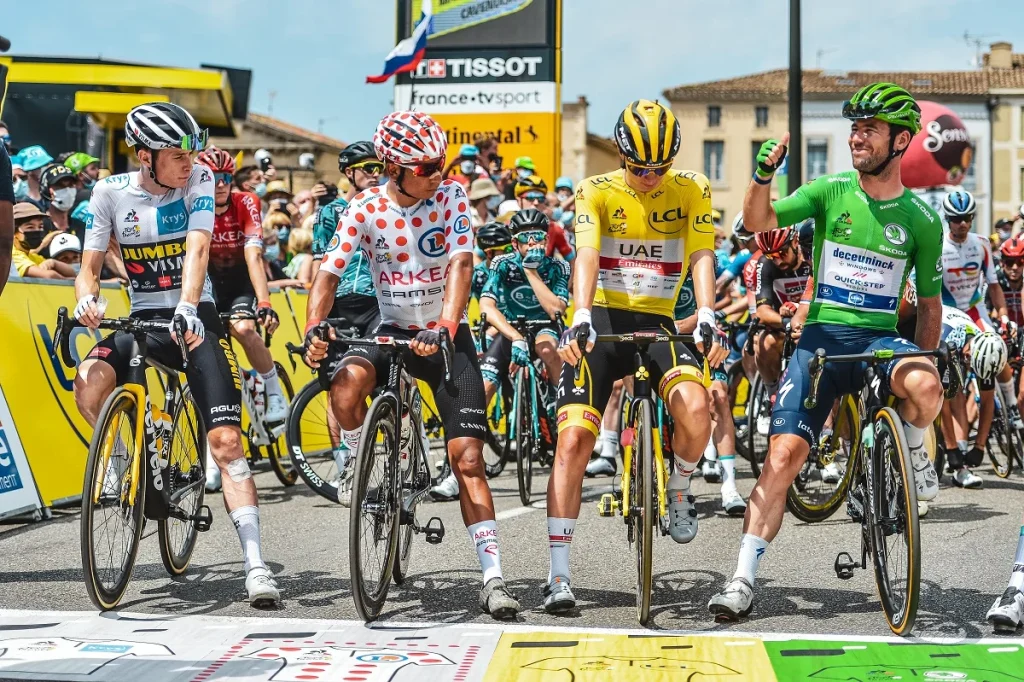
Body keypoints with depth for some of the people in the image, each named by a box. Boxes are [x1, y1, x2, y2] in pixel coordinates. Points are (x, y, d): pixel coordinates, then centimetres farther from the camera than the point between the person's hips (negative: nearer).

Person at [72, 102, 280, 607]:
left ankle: (255, 564, -14)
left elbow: (197, 249, -20)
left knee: (226, 441, -13)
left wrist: (186, 309, -38)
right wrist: (87, 299, -24)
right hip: (143, 318, 2)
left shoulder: (198, 181, -6)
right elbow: (89, 267, 0)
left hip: (193, 319, -1)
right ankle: (125, 462, 0)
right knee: (88, 385, -30)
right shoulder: (110, 193, -2)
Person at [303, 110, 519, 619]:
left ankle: (493, 577, -6)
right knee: (347, 384, -33)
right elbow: (329, 272, -13)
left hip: (445, 337, -1)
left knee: (467, 458, -8)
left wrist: (444, 328, -37)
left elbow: (460, 264, -21)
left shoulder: (451, 197, -9)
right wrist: (313, 330, -32)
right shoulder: (365, 209, -7)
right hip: (391, 331, 1)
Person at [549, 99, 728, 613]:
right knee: (574, 439, -13)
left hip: (658, 322, 1)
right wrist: (580, 317, -35)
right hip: (601, 321, -1)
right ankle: (559, 575, -7)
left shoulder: (692, 192, 2)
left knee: (695, 407, -28)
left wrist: (707, 315, -29)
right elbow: (587, 254, -18)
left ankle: (679, 489, 6)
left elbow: (701, 257, -10)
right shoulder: (597, 192, -2)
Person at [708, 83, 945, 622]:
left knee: (925, 387, -35)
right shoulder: (830, 191, 1)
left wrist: (923, 359, 4)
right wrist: (763, 175, -27)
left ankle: (912, 447, 2)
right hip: (823, 334, 0)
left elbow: (929, 301, 11)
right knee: (785, 450, -12)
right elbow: (758, 223, -10)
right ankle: (744, 579, -7)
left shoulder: (920, 219, 2)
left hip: (882, 336, 0)